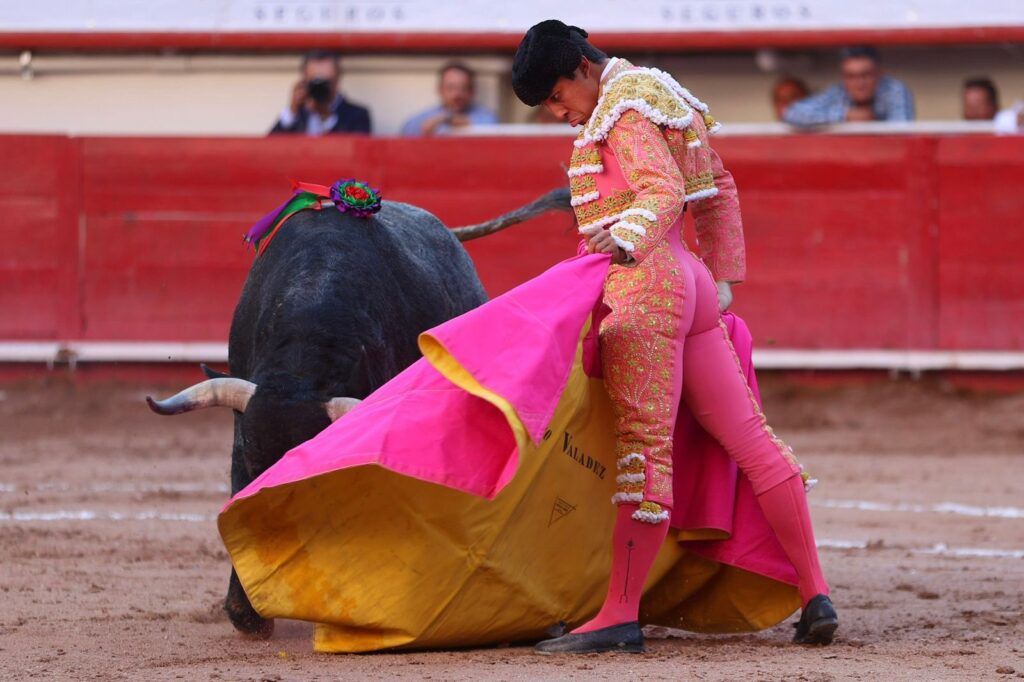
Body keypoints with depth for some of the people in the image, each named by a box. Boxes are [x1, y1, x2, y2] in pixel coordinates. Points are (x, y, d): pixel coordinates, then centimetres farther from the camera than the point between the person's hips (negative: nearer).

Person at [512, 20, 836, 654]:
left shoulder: (625, 110, -7)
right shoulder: (661, 98, 23)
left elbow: (664, 190, -22)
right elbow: (719, 189, 30)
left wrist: (625, 241, -38)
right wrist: (723, 278, 31)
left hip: (644, 287, -10)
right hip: (690, 290, 10)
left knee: (644, 446, -13)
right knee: (750, 439, 8)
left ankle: (621, 615, -17)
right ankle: (815, 595, 9)